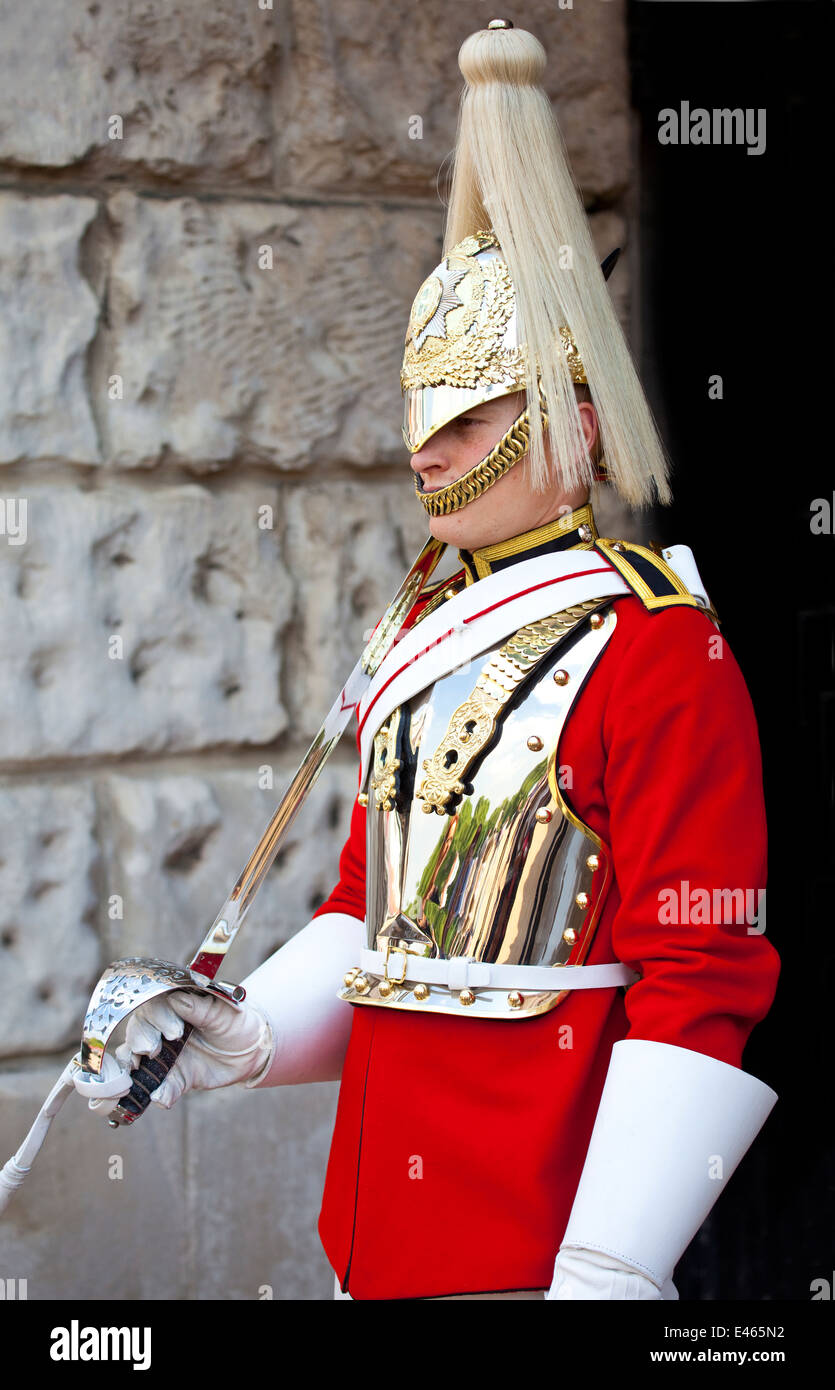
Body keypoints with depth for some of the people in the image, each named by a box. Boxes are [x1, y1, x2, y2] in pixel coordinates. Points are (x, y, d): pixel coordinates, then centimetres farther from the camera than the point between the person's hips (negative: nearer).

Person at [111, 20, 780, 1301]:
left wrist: (610, 1271, -20)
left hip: (537, 1230, -7)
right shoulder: (431, 636, 11)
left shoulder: (659, 651, -12)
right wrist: (247, 1036, 0)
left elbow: (703, 982, -16)